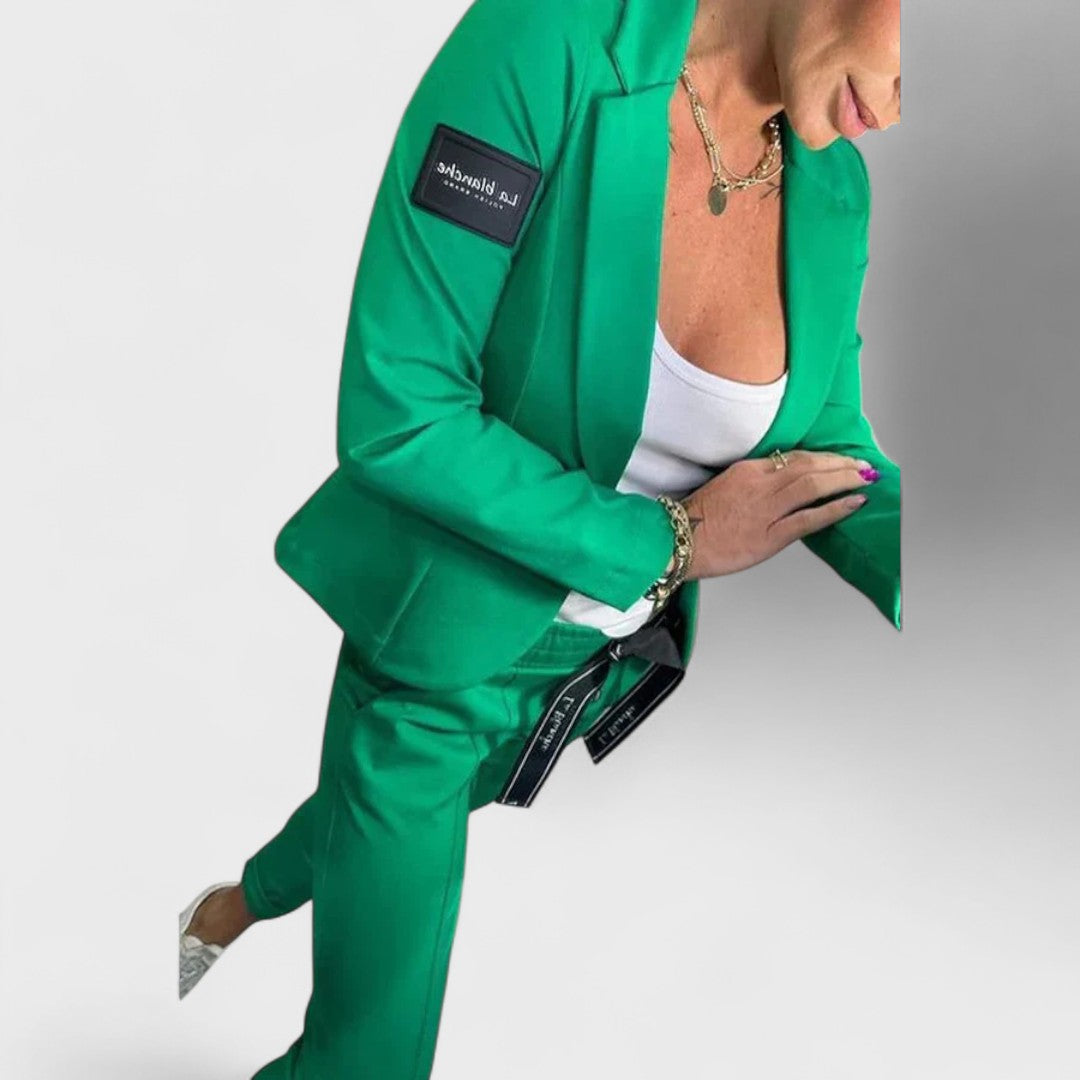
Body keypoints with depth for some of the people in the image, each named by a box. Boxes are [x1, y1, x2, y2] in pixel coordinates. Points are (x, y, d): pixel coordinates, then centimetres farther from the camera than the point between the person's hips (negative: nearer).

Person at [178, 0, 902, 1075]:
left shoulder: (833, 191, -9)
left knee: (375, 816, 33)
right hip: (433, 650, -5)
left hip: (600, 656, 6)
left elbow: (831, 457, 0)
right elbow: (393, 419, -27)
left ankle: (233, 904, 65)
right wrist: (666, 540, -24)